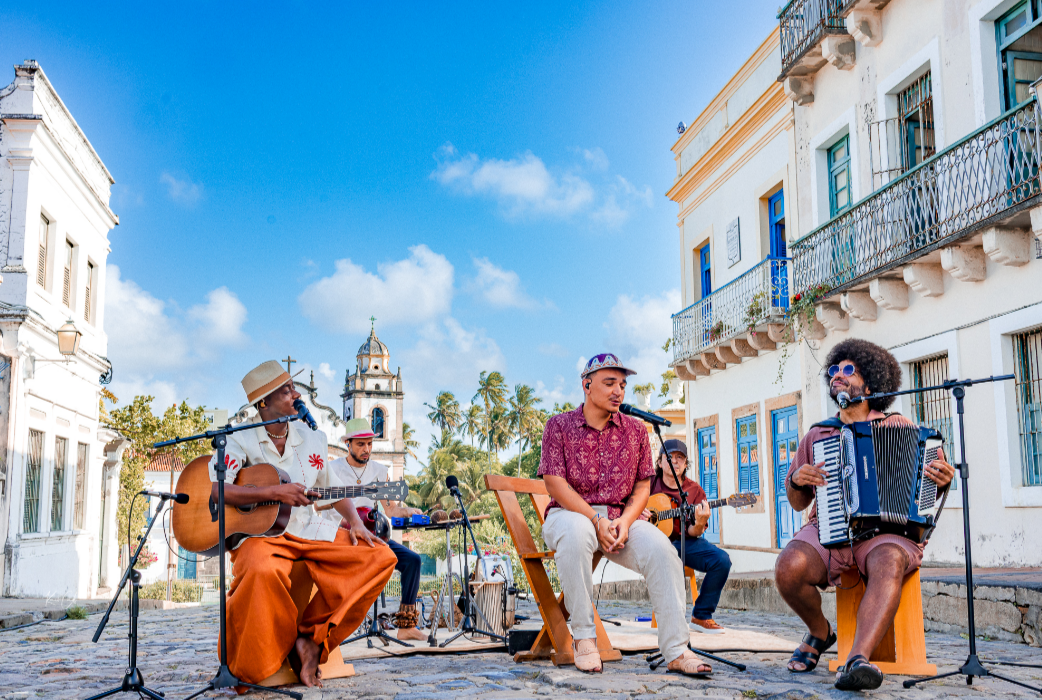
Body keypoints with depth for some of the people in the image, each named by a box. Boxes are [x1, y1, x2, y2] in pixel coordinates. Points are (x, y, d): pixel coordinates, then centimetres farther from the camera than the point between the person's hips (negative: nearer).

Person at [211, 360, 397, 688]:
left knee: (381, 557, -12)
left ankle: (312, 637, -10)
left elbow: (334, 489, 20)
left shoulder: (313, 439, 12)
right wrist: (275, 493, -22)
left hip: (311, 530, 5)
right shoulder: (241, 440, -3)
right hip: (260, 531, -5)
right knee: (265, 571, -41)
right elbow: (215, 489, -16)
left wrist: (355, 522, 2)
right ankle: (250, 667, -13)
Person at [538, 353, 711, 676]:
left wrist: (625, 520, -13)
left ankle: (676, 650, -23)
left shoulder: (635, 430, 12)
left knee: (660, 547, -26)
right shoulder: (559, 425, 1)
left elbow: (642, 486, 9)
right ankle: (583, 637, -27)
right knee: (576, 532, -39)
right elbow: (555, 483, -8)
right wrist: (597, 520, -19)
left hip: (621, 518, 3)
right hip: (569, 513, -3)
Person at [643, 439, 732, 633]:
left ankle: (701, 616, -6)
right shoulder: (649, 482, 4)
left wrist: (699, 524, -26)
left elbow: (693, 533, -2)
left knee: (722, 560, -21)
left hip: (684, 541, 3)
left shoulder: (694, 491, 4)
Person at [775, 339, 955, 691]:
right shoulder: (816, 435, 19)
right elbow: (797, 503, 22)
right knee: (788, 568, -29)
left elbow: (927, 488, 15)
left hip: (886, 528, -2)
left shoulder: (898, 426, 13)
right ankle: (819, 631, 1)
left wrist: (943, 480, -9)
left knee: (888, 564, -38)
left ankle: (857, 660, -50)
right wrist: (797, 480, 0)